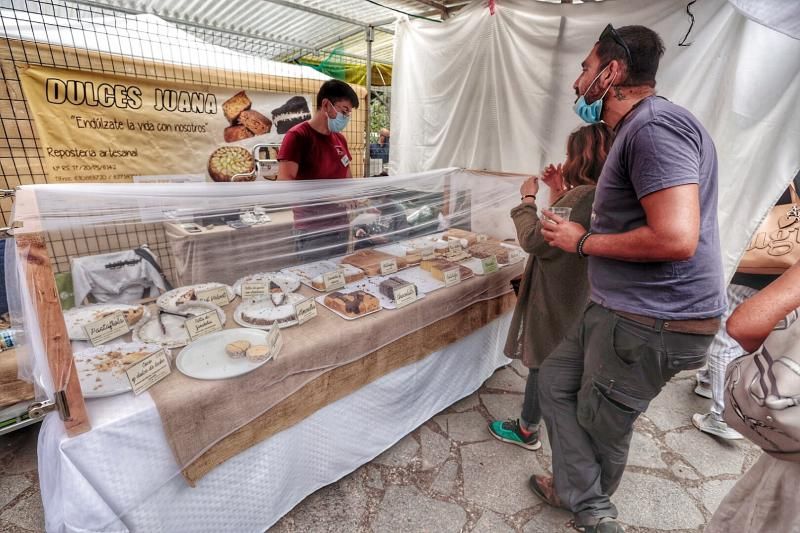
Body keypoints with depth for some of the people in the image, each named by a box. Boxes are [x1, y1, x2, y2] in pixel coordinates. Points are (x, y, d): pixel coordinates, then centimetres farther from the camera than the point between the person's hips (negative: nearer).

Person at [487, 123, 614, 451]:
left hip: (555, 296, -9)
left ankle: (527, 430, 25)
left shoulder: (584, 196, -25)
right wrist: (558, 191, 5)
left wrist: (528, 198, -12)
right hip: (574, 293, 9)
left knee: (541, 363, 6)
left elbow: (534, 239, -25)